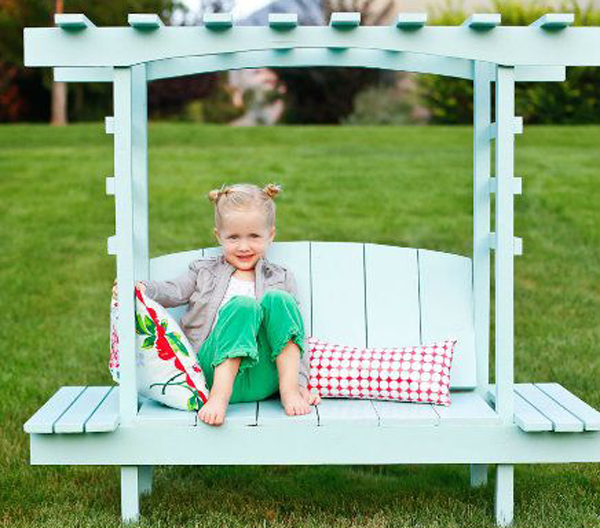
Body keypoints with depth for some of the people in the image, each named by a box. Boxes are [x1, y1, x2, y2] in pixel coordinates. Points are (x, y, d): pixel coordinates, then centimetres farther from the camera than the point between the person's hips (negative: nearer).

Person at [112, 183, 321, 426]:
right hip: (215, 370, 0)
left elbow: (296, 331, 14)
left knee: (277, 299, -20)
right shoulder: (204, 270, 24)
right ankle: (219, 394, -35)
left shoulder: (281, 279, 22)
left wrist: (300, 381, 1)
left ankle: (288, 388, -25)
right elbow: (174, 292, 7)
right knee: (242, 305, -27)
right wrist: (142, 288, -16)